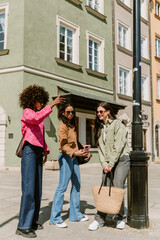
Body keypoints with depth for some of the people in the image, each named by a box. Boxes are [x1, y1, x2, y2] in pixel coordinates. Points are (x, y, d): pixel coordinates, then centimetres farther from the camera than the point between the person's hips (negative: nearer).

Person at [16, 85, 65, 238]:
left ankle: (32, 221, 18)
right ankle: (23, 226, -6)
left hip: (38, 153, 9)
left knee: (37, 188, 9)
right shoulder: (27, 112, -3)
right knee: (29, 188, -11)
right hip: (29, 151, -9)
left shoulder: (38, 115, 22)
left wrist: (45, 150, 18)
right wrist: (52, 105, -27)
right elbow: (37, 118, -28)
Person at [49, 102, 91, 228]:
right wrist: (75, 152, -37)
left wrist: (84, 152, 20)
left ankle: (75, 214, 22)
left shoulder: (72, 126, 17)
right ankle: (55, 218, -2)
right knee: (63, 186, -9)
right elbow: (64, 145, -21)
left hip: (74, 157, 9)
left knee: (77, 185, 11)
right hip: (66, 157, -9)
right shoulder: (62, 126, -10)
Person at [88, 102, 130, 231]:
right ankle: (100, 219, -1)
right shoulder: (100, 128, 15)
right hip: (108, 162, 5)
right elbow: (100, 147, 9)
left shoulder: (118, 124, -5)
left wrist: (111, 164, -16)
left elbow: (118, 146, -13)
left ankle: (121, 218, 9)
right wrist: (104, 164, -4)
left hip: (122, 159, -5)